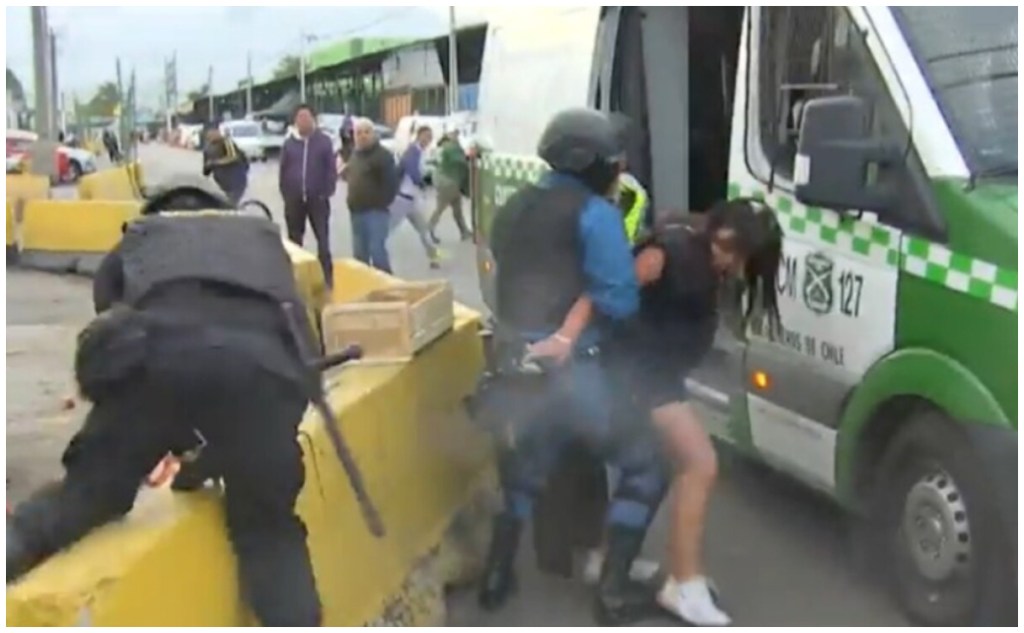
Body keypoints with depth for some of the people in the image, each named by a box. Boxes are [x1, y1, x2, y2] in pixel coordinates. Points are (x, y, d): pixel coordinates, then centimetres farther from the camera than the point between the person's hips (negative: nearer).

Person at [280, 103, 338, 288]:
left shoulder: (324, 141, 0)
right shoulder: (289, 143, 7)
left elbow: (331, 169, -2)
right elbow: (283, 171, 9)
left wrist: (327, 192, -9)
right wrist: (285, 193, 1)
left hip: (318, 198, -3)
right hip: (294, 199, 3)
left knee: (323, 239, -1)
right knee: (294, 240, 10)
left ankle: (326, 276, 4)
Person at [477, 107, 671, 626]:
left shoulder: (512, 208, 16)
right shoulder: (593, 213, -9)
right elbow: (621, 302, -14)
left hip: (511, 362, 8)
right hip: (567, 368, -7)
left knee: (522, 470, 28)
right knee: (645, 463, 7)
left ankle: (497, 578, 34)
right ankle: (614, 592, 9)